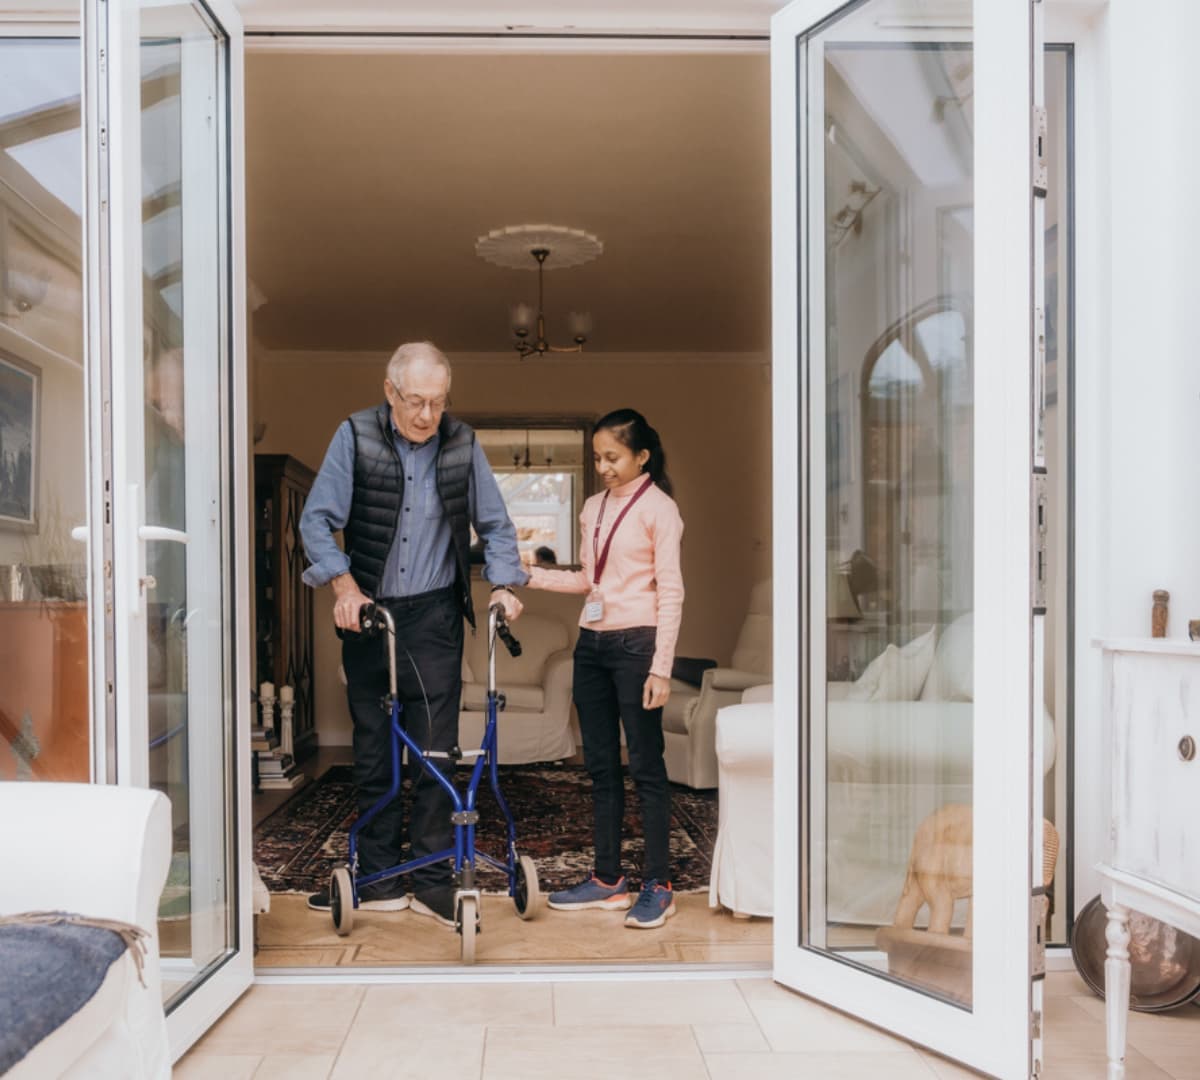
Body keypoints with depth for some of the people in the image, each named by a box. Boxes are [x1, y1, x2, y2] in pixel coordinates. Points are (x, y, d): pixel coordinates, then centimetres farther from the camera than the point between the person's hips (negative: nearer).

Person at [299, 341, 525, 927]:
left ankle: (432, 878, 10)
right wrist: (344, 585, -16)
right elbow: (317, 519, -5)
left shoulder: (462, 443, -1)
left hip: (434, 615, 0)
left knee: (435, 748, -1)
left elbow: (495, 524, 8)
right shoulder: (355, 436, -5)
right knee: (372, 749, 7)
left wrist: (503, 583, -6)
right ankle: (379, 878, 19)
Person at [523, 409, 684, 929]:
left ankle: (658, 886, 8)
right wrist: (532, 575, 6)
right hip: (592, 642, 7)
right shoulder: (593, 507, 13)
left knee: (645, 766, -1)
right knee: (600, 764, 11)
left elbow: (670, 592, -10)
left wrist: (661, 667, -15)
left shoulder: (658, 508, -6)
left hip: (636, 643, -7)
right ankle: (607, 879, 21)